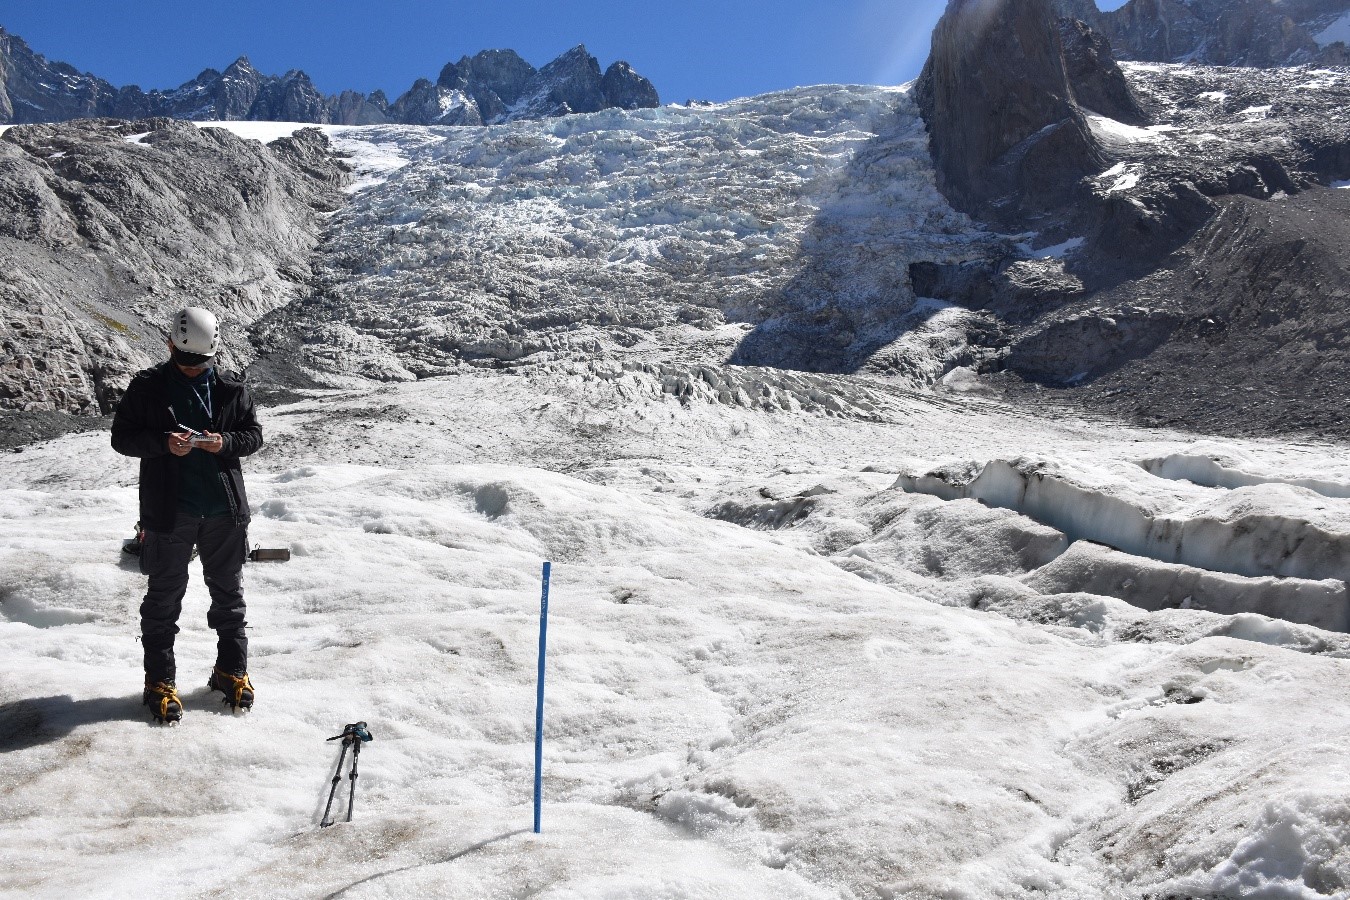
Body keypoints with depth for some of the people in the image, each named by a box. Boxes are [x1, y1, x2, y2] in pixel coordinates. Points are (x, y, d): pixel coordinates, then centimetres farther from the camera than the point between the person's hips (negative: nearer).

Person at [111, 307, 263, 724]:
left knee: (228, 594, 13)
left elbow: (254, 434, 5)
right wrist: (164, 443, -20)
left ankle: (232, 671, 28)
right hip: (169, 512, -2)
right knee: (164, 597, 7)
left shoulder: (231, 389, 1)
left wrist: (224, 442, -16)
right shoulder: (147, 388, -3)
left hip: (224, 509, 2)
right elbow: (121, 436, -2)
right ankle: (159, 682, 19)